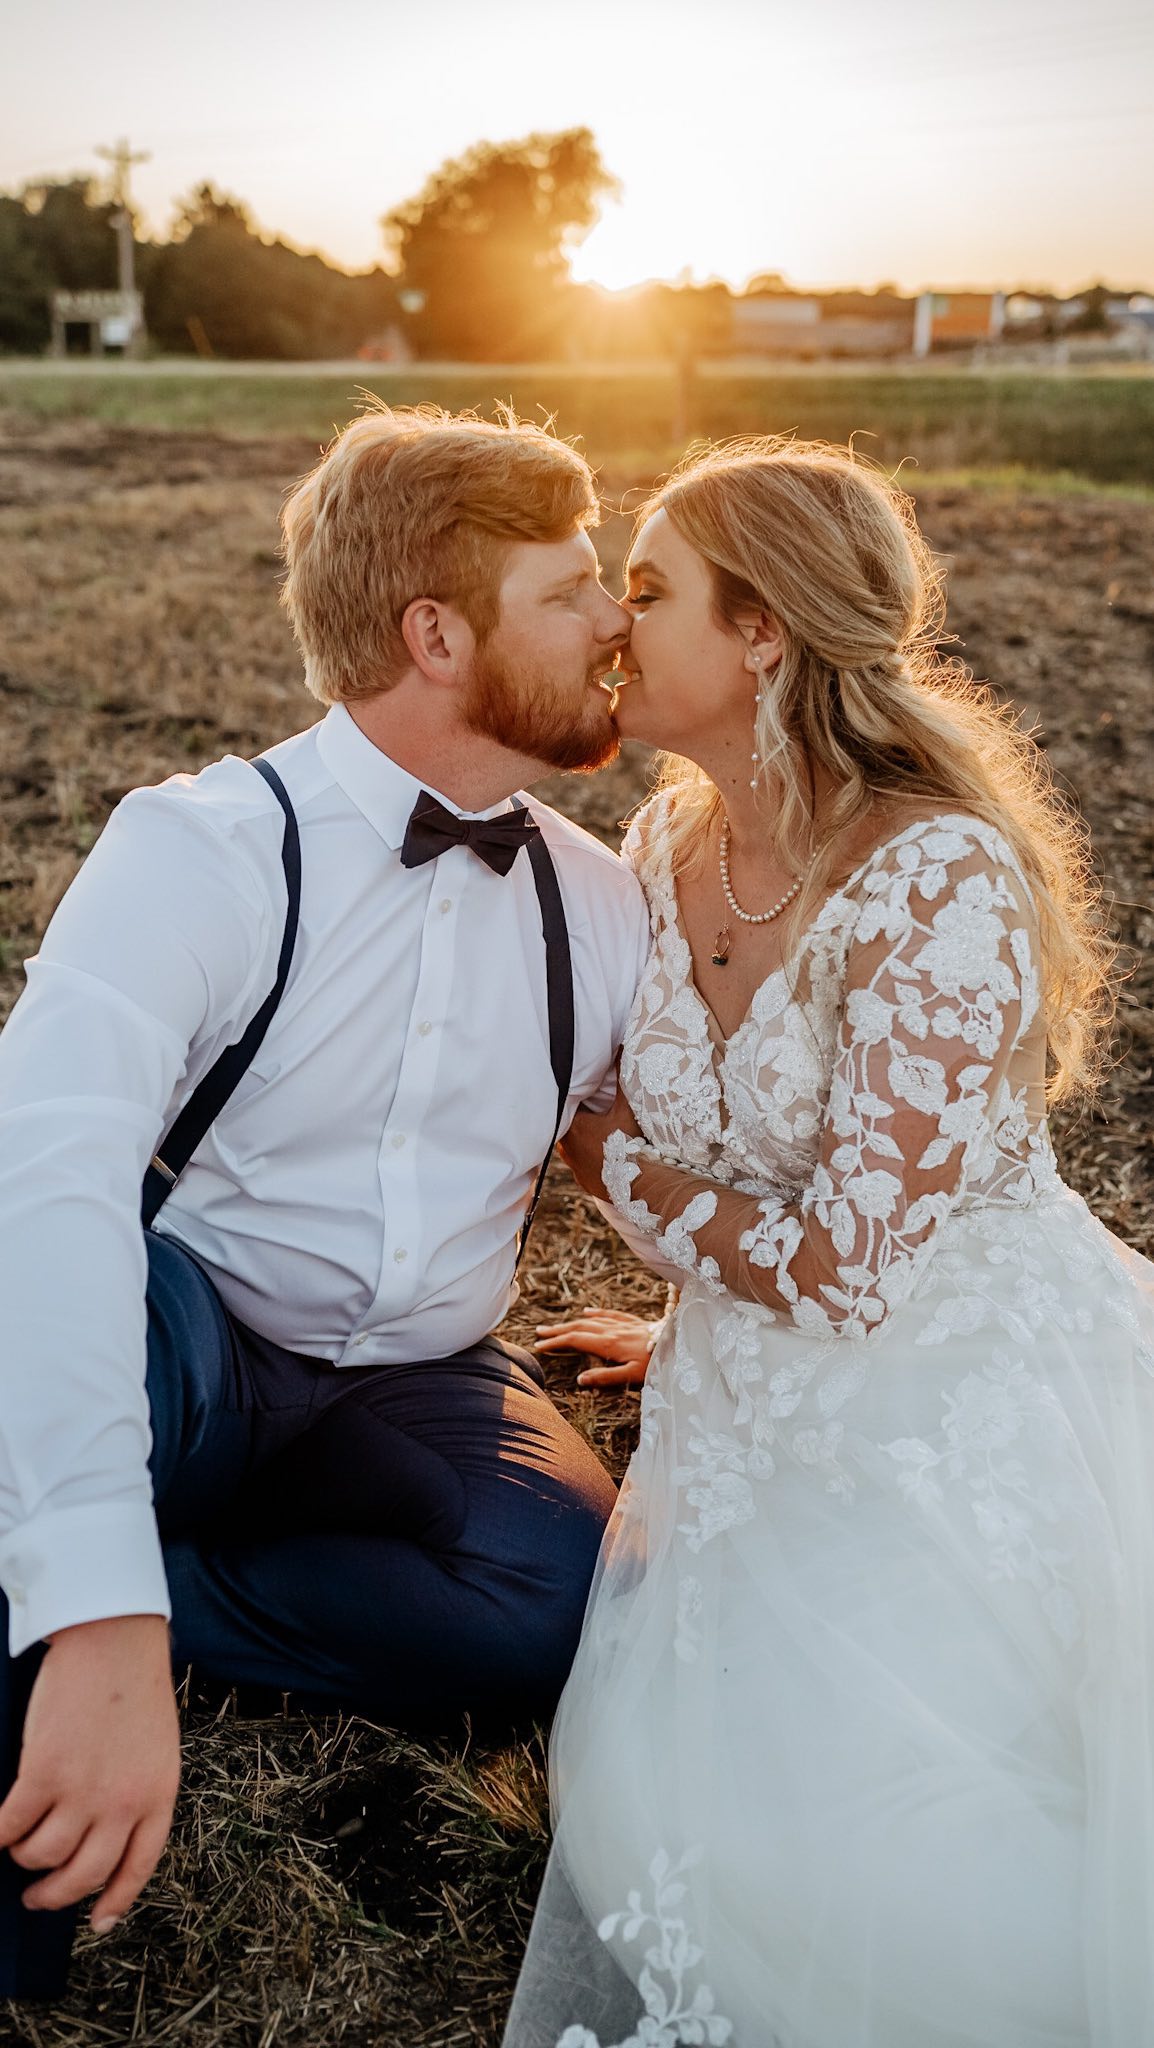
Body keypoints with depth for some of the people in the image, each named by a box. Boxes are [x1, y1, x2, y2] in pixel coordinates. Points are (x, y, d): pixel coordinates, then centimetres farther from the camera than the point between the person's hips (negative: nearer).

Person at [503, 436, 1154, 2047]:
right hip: (763, 1400, 7)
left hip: (968, 1405, -6)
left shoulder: (939, 883, -24)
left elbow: (842, 1269, -23)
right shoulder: (673, 842, -1)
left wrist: (592, 1150, -12)